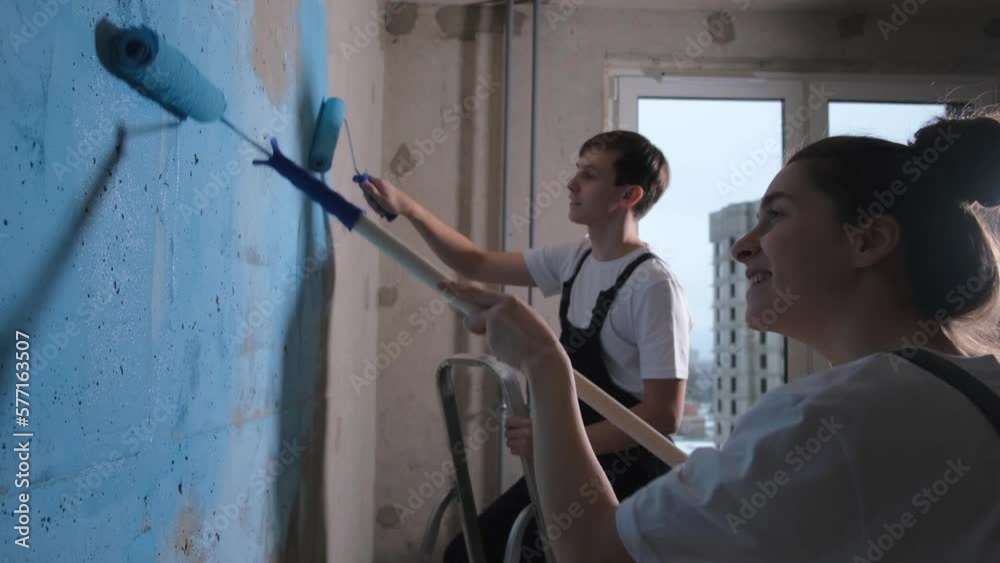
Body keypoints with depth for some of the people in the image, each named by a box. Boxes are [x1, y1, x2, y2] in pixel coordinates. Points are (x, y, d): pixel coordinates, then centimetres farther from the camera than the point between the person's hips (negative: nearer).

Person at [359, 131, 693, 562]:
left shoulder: (653, 286, -21)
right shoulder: (574, 260, 2)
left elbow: (664, 414, -23)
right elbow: (477, 265, 9)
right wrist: (406, 208, -1)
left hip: (625, 482, -7)